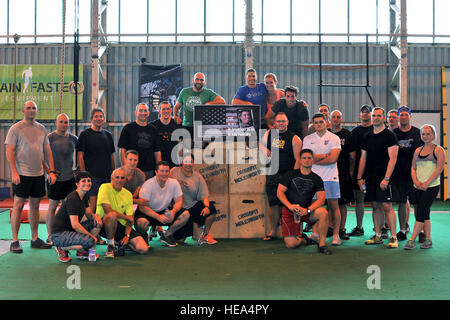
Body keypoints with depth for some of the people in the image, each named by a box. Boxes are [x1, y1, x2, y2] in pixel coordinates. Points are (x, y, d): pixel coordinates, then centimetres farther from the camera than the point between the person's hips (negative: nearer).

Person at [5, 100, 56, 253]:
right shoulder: (16, 128, -4)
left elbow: (47, 151, 14)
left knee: (35, 206, 11)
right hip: (22, 174, -5)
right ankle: (14, 241, 3)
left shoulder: (41, 129, 12)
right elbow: (9, 151, -8)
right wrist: (14, 172, -17)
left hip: (38, 174, 5)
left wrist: (52, 171, 6)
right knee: (18, 205, -3)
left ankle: (35, 239, 19)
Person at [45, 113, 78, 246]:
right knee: (52, 206, 1)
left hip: (70, 177, 4)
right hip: (55, 178, -4)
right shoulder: (49, 138, -4)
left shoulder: (73, 138, 8)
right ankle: (50, 236, 9)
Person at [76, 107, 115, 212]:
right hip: (92, 175, -5)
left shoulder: (108, 135, 15)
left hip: (107, 176, 5)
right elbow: (80, 155, -5)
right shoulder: (85, 134, 1)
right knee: (93, 203, -10)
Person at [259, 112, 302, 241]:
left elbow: (298, 159, -8)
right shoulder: (269, 133, 8)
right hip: (272, 174, 4)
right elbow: (261, 144, 26)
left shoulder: (294, 138, -5)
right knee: (273, 203, 7)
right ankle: (273, 231, 18)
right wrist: (265, 150, 3)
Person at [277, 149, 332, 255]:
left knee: (323, 213, -31)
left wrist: (307, 210, -25)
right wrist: (290, 206, -20)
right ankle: (302, 238, 24)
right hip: (290, 211, -1)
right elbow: (279, 192, -3)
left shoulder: (316, 179, 3)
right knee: (291, 244, -13)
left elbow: (321, 199, -8)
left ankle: (322, 245, -17)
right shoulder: (291, 174, 2)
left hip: (307, 211, 1)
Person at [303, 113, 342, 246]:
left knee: (333, 206, -3)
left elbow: (333, 158, -8)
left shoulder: (334, 138, 3)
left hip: (330, 176, -2)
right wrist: (324, 156, -6)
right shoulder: (308, 139, 11)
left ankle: (336, 235, 0)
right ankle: (314, 233, 11)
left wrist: (315, 159, -4)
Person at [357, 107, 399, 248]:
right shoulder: (368, 137, 15)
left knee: (387, 206, -9)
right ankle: (378, 236, 16)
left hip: (383, 178, -6)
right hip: (370, 178, 6)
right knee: (376, 206, 9)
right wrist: (359, 177, 9)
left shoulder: (389, 136, -4)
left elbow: (392, 159, -11)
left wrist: (386, 178, -18)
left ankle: (393, 237, -3)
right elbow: (363, 158, 16)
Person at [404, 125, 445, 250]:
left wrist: (426, 183, -17)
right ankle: (428, 240, 16)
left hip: (432, 186, -5)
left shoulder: (438, 150, -2)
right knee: (425, 213, 9)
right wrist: (416, 181, -6)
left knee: (420, 212, -11)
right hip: (418, 187, 5)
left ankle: (412, 239, -9)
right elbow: (413, 168, 13)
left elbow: (439, 169, -10)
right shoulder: (418, 150, 14)